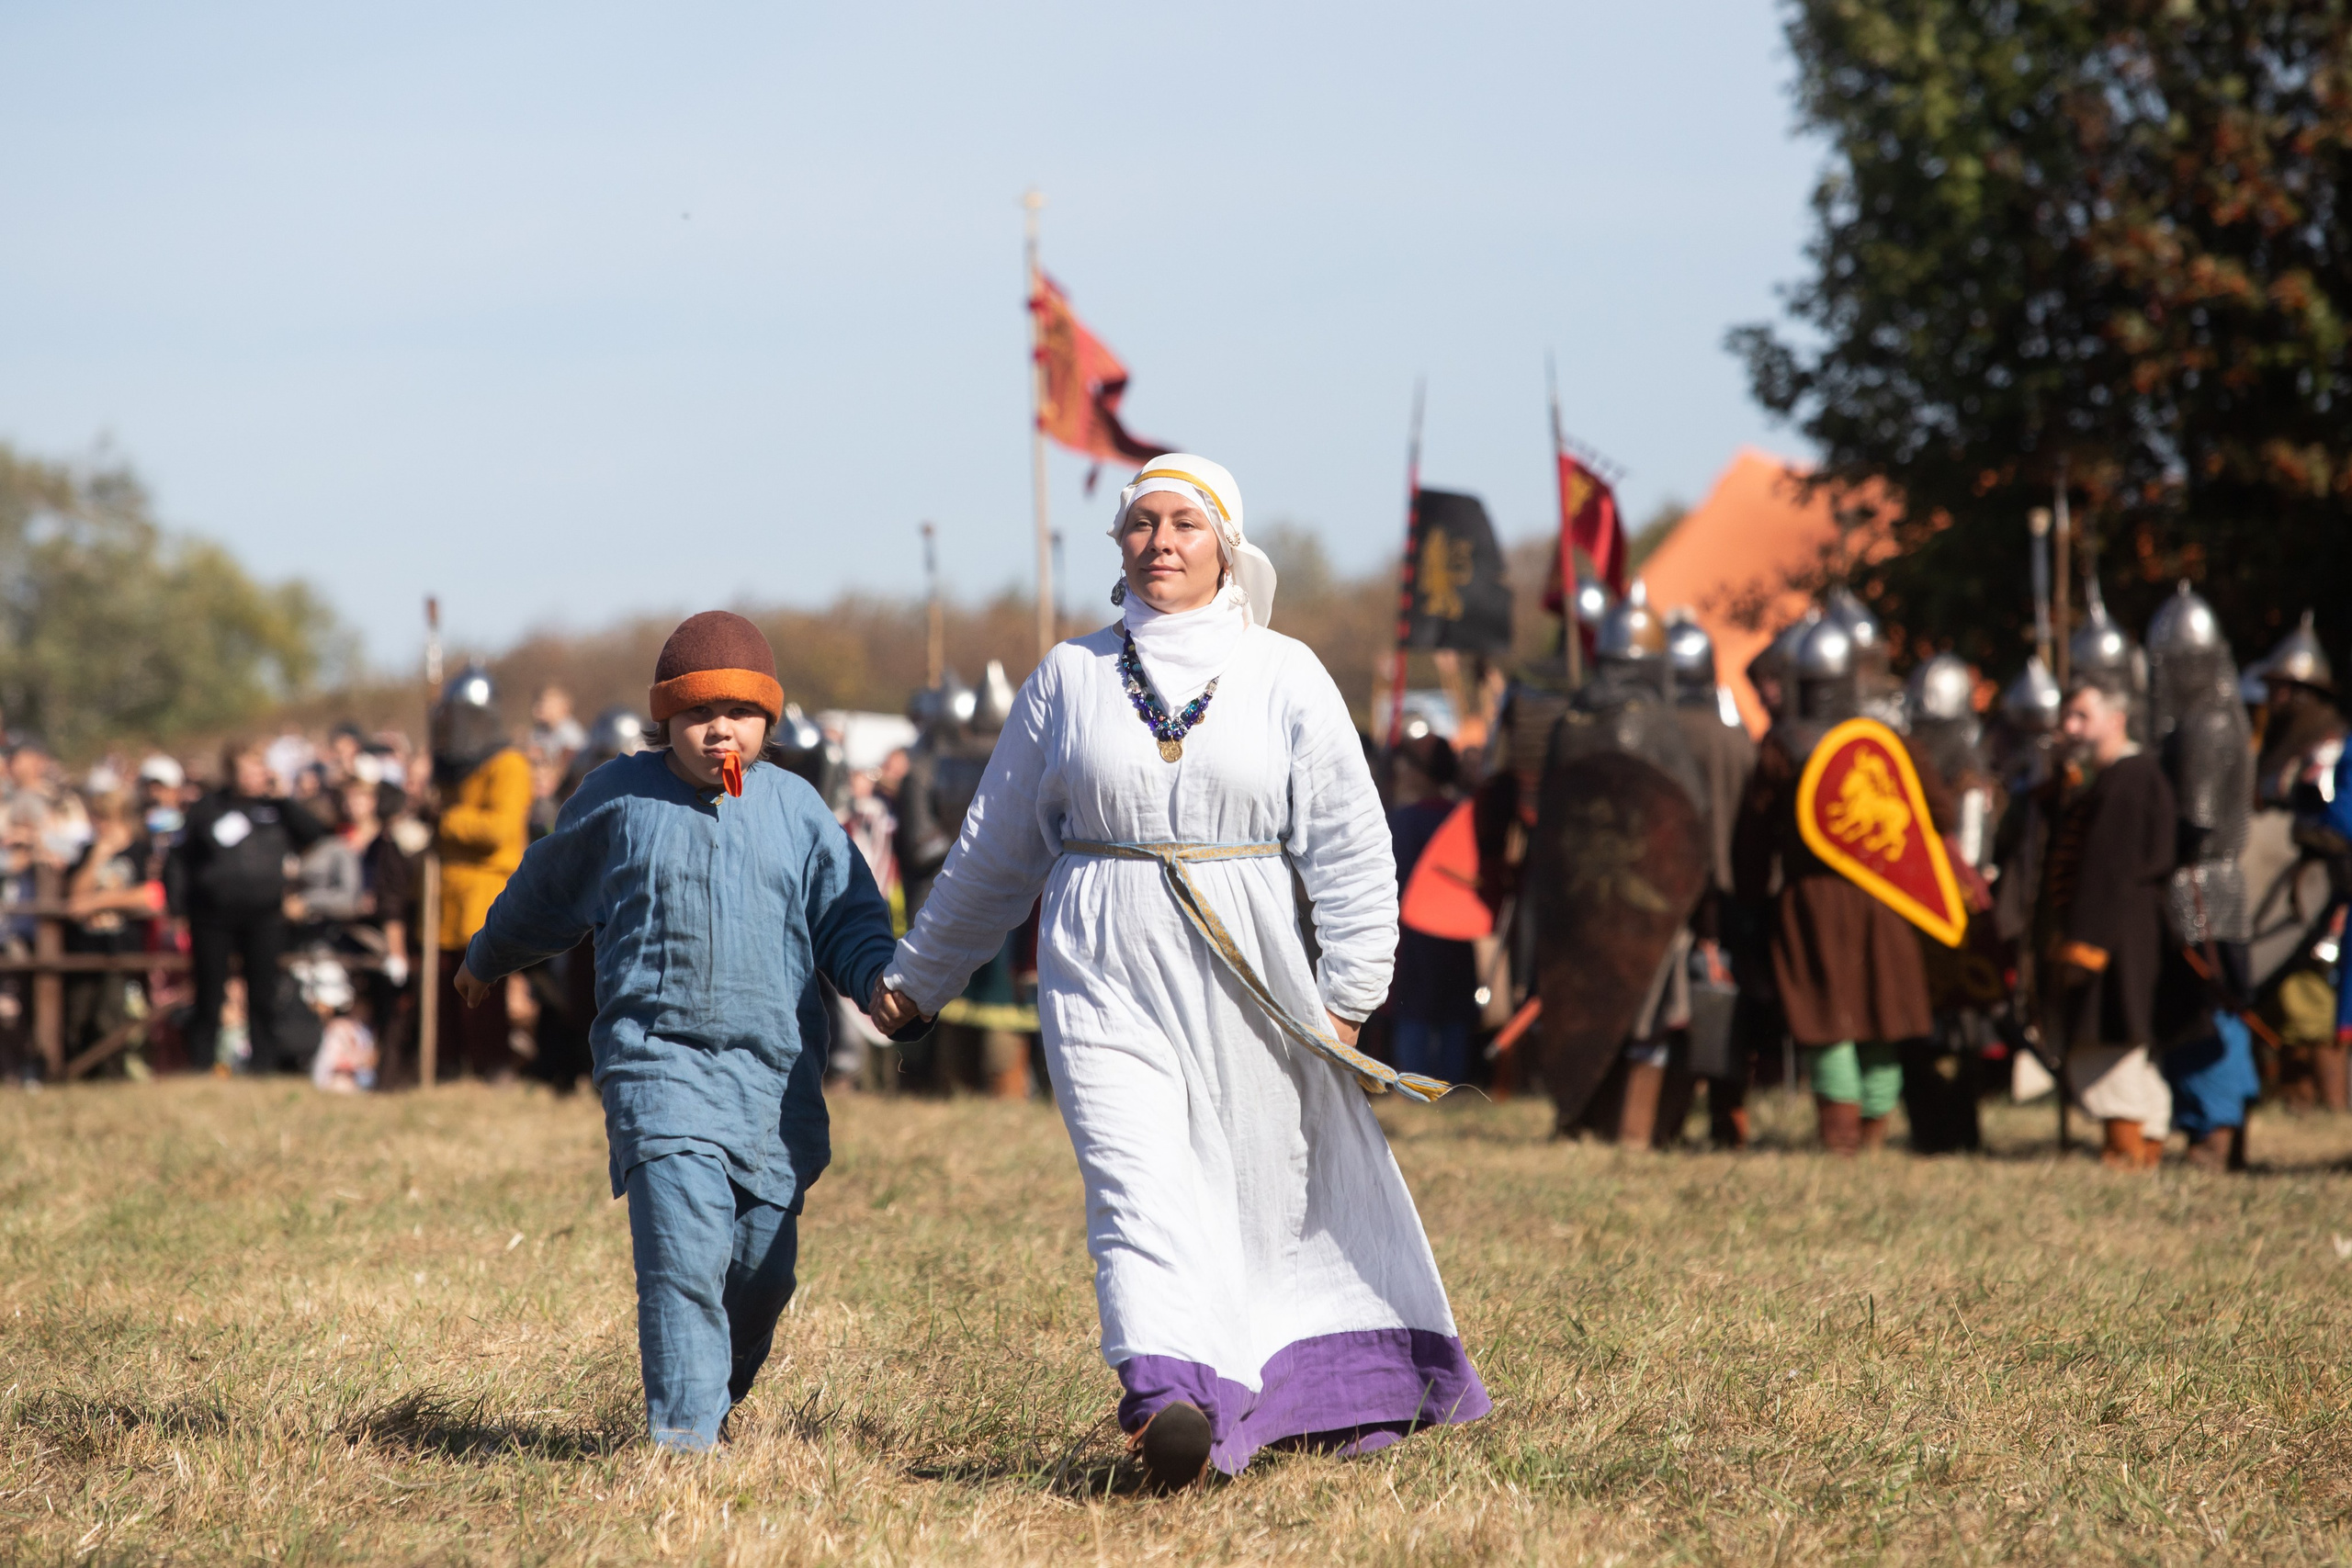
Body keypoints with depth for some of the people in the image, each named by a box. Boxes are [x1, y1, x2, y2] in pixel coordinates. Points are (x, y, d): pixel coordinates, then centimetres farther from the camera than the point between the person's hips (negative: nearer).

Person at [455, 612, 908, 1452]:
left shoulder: (795, 806, 9)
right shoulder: (618, 799, 6)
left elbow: (848, 916, 14)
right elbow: (546, 890, 24)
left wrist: (881, 980, -8)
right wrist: (488, 961, 39)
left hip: (774, 1069, 3)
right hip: (658, 1058, -3)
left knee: (762, 1269, 5)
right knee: (684, 1254, -19)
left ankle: (718, 1400, 30)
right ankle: (682, 1436, -21)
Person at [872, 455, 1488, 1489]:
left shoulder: (1283, 675, 6)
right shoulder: (1070, 678, 9)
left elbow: (1350, 841, 5)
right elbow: (996, 850, 18)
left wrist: (1350, 990, -3)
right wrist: (918, 976, 22)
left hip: (1248, 978, 0)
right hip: (1107, 976, 0)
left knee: (1279, 1190, 7)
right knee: (1139, 1188, -17)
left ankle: (1342, 1390, 26)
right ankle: (1169, 1402, -32)